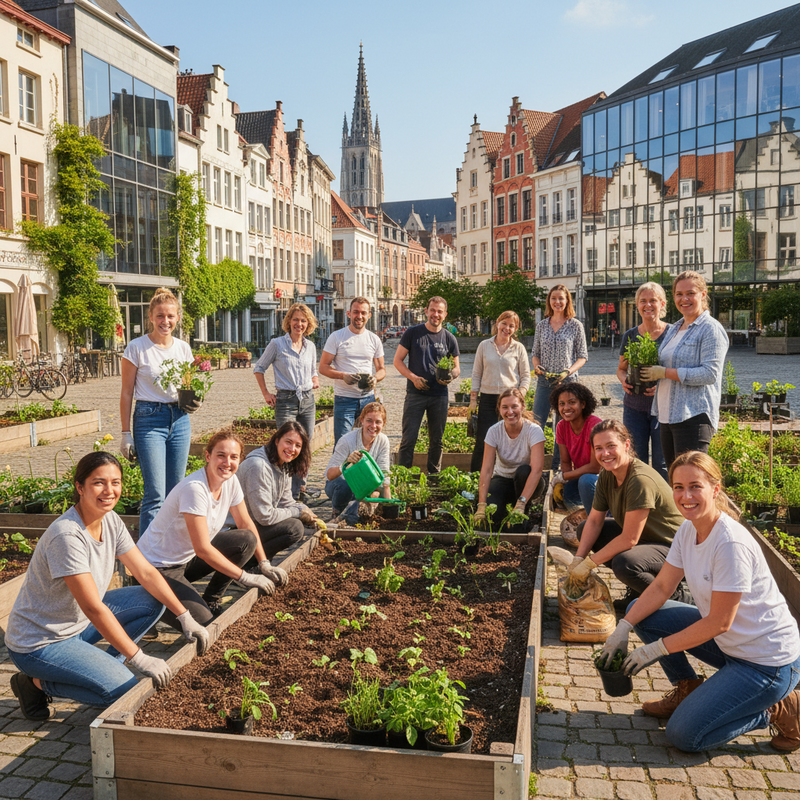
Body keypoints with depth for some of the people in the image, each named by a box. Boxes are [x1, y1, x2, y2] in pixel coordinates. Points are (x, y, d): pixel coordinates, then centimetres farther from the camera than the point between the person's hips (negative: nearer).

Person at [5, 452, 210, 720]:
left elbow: (146, 573, 1)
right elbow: (94, 609, -29)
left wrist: (185, 617, -5)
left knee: (151, 601, -4)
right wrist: (139, 659, -26)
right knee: (124, 688, -19)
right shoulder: (67, 536, -30)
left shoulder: (111, 521, -5)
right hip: (40, 643, -8)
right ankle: (37, 683, 0)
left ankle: (98, 668, 6)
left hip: (78, 622, 8)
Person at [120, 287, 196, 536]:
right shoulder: (137, 348, -5)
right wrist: (126, 433, -6)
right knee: (155, 494, -10)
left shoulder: (183, 348, 8)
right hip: (149, 419, -5)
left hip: (180, 419, 5)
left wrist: (193, 402, -4)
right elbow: (126, 393, -3)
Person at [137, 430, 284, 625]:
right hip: (159, 567, -8)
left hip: (189, 558, 8)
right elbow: (203, 549, -29)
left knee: (247, 540, -10)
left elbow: (246, 524, 7)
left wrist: (265, 565, -3)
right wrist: (245, 578, -25)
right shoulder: (195, 488, -29)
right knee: (202, 622, -22)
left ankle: (211, 601, 4)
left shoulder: (231, 481, -6)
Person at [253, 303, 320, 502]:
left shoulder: (310, 346, 10)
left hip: (308, 400, 5)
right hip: (285, 401, -5)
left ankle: (300, 489, 22)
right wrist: (266, 393, 0)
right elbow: (259, 368, 6)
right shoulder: (277, 344, -3)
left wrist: (315, 381, 3)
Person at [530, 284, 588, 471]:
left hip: (567, 381, -2)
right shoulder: (542, 325, 8)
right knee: (537, 423, -4)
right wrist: (537, 366, -6)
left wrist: (568, 371, -14)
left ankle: (557, 467, 15)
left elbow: (583, 356, 1)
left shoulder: (575, 325, 0)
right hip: (544, 381, 2)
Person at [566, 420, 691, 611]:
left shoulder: (641, 480, -30)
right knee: (584, 530, 6)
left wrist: (588, 564, -20)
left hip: (670, 547, -9)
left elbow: (629, 539, -28)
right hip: (641, 538, 9)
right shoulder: (607, 475, -4)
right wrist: (578, 559, -9)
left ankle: (674, 594, -4)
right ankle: (638, 589, 10)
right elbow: (594, 521, 3)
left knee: (624, 563, -35)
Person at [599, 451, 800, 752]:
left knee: (683, 735, -11)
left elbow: (719, 622, -24)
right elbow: (661, 587, 3)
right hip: (727, 643, 8)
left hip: (768, 661, -8)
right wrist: (623, 629, -10)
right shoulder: (688, 530, -3)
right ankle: (687, 690, 16)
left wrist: (656, 649, -16)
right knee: (640, 612, 1)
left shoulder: (731, 544, -28)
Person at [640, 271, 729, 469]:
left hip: (694, 417, -8)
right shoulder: (673, 329, 18)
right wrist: (646, 367, 7)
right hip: (668, 415, 8)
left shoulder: (711, 329, -7)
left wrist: (665, 373, -15)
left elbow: (710, 374, -17)